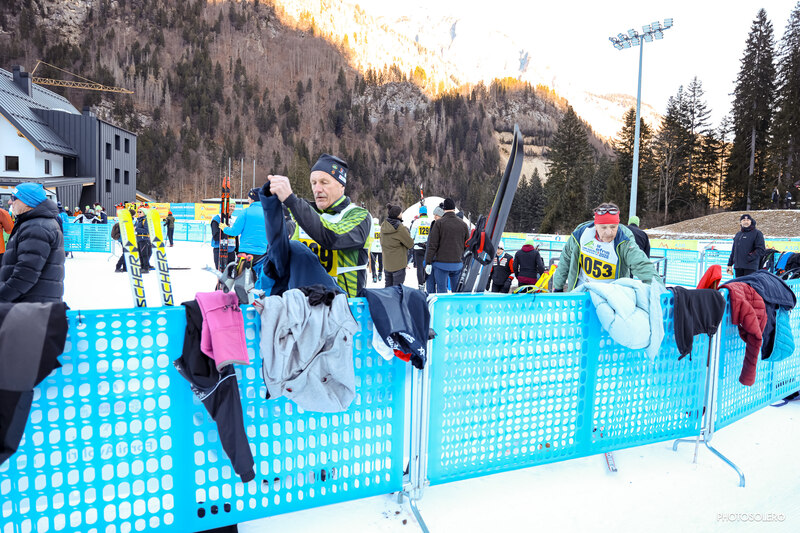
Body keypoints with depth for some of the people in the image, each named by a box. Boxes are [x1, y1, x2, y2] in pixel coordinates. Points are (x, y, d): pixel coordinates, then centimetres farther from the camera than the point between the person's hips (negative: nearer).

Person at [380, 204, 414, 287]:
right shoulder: (400, 227, -19)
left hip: (387, 262, 7)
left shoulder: (383, 226, 3)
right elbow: (410, 244, -10)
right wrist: (407, 232, 5)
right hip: (398, 263, -7)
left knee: (388, 286, 18)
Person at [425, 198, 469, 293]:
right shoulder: (463, 224, 5)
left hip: (441, 264, -3)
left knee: (442, 291, 3)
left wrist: (428, 263, -5)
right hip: (458, 264, 4)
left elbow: (432, 245, -9)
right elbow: (467, 245, 12)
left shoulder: (439, 223, -7)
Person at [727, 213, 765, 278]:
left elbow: (761, 250, -7)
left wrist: (749, 257, -16)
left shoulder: (757, 233, 1)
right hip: (738, 266, 6)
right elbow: (733, 250, 22)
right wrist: (730, 264, 17)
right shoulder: (738, 235, 19)